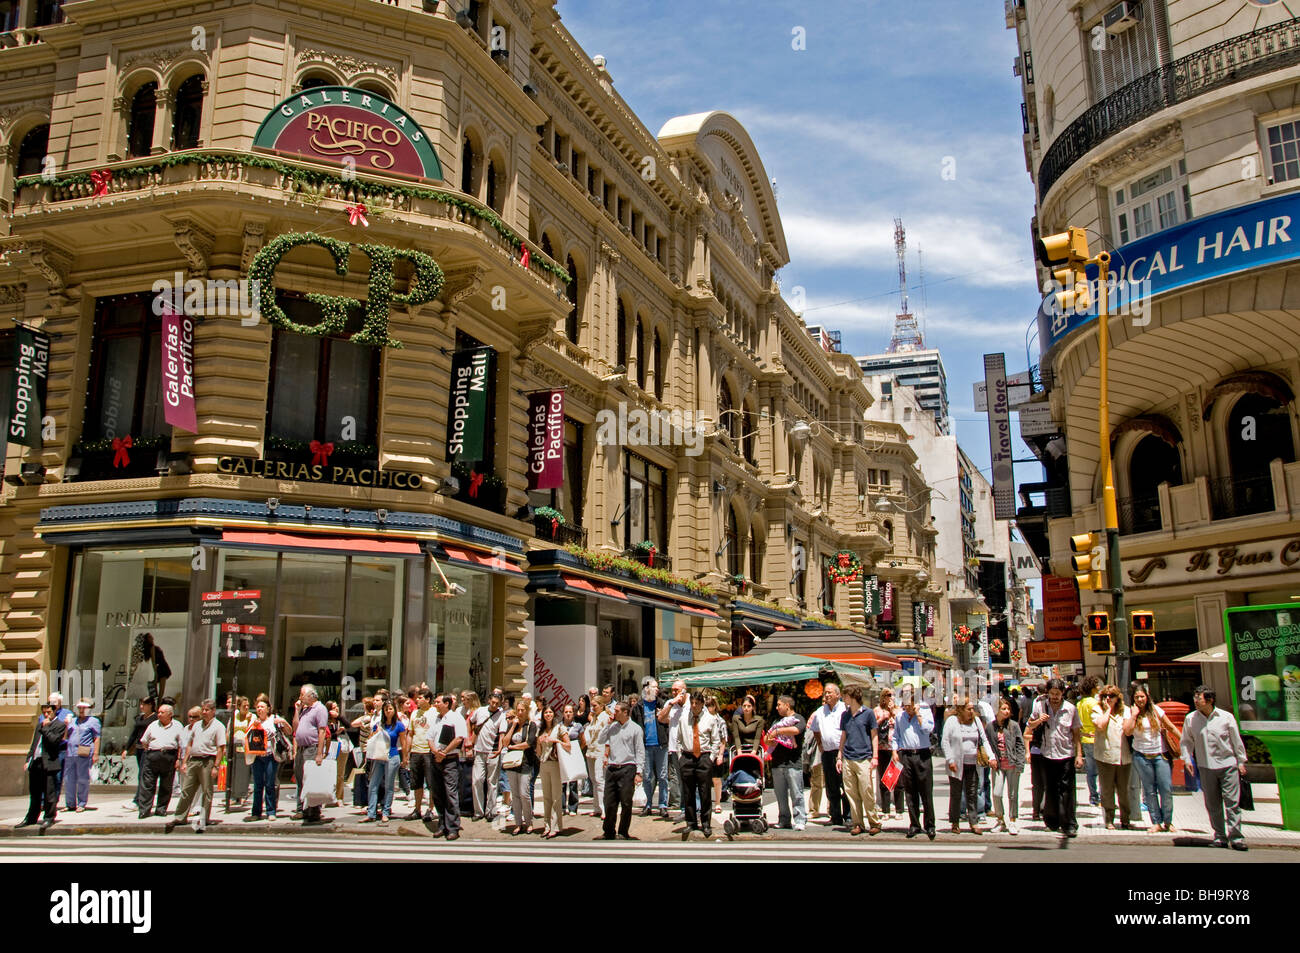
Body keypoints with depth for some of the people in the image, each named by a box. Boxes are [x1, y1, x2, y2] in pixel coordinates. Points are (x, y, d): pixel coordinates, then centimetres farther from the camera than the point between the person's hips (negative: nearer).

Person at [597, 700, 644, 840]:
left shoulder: (636, 728, -2)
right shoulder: (612, 726, 11)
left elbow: (640, 751, -3)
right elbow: (600, 741, 9)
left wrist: (638, 772, -8)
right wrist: (607, 725, 3)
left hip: (627, 768, -4)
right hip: (611, 768, 4)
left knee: (626, 803, 1)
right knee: (609, 802, 6)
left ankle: (623, 832, 14)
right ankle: (608, 832, 19)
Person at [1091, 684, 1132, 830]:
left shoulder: (1125, 710, 8)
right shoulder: (1098, 710, 2)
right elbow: (1100, 725, -16)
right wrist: (1108, 709, -8)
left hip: (1123, 756, 2)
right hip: (1105, 756, -2)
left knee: (1124, 790, 6)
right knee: (1107, 790, 3)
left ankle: (1125, 819, 18)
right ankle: (1109, 820, 12)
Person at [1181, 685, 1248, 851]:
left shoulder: (1226, 717, -2)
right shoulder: (1190, 719, 1)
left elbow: (1236, 740, 7)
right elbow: (1186, 741, 11)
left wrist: (1241, 761, 9)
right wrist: (1187, 759, 0)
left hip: (1228, 764, -2)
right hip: (1206, 767, 2)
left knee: (1232, 802, -4)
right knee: (1212, 804, 5)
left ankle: (1235, 837, 3)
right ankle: (1220, 837, 15)